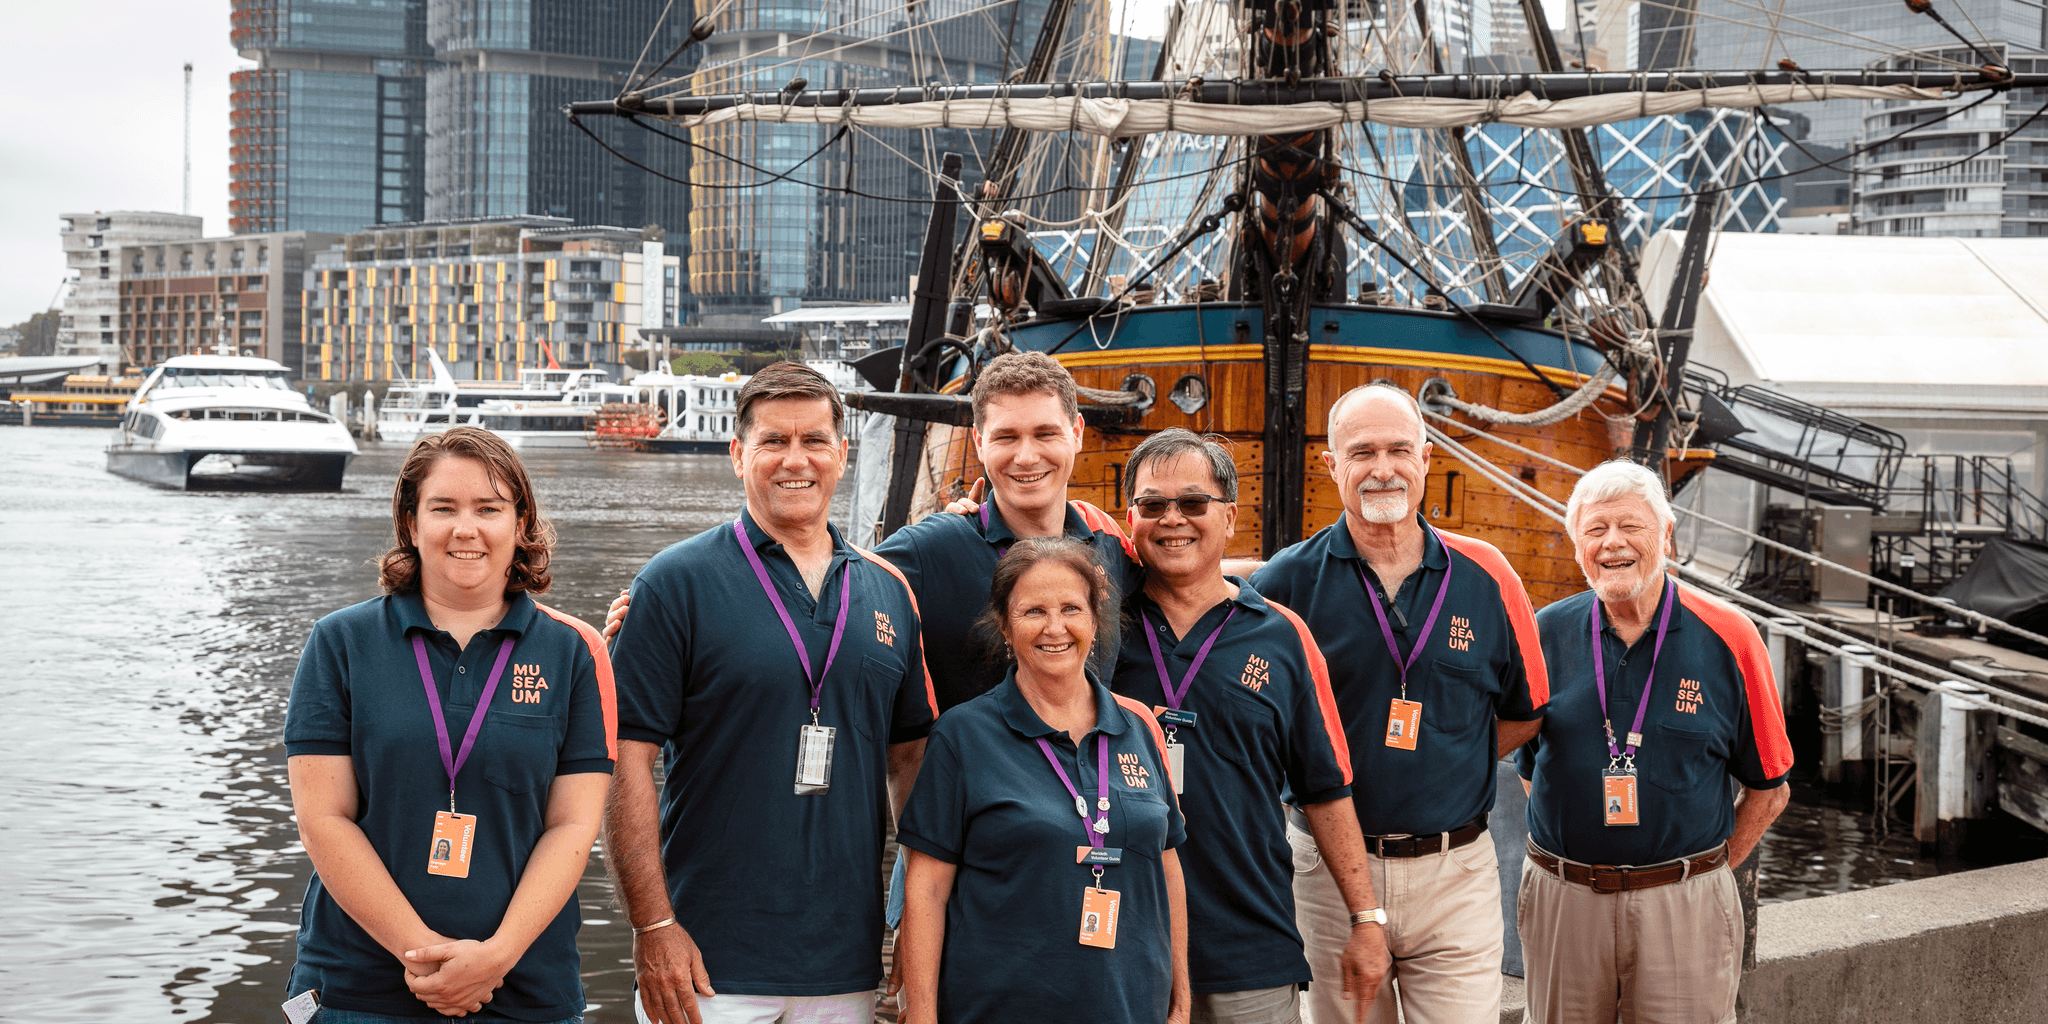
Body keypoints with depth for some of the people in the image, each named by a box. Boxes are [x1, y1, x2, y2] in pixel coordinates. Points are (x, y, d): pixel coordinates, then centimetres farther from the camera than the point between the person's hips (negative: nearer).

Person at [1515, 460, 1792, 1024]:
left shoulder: (1726, 638, -3)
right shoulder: (1547, 634, 2)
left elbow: (1768, 788, 4)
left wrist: (1703, 872, 1)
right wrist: (1579, 856, 6)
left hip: (1684, 909, -2)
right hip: (1562, 901, 2)